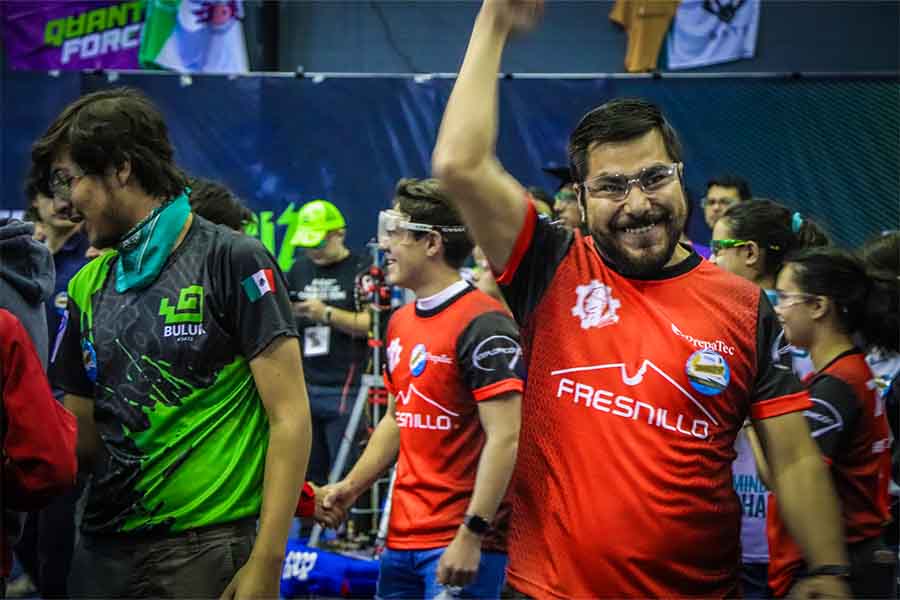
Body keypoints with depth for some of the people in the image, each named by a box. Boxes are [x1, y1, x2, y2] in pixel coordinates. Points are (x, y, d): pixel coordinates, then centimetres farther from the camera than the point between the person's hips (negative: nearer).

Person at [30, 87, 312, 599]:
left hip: (205, 549, -5)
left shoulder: (232, 261, -6)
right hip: (103, 547, 6)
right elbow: (84, 435, 16)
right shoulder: (88, 287, 11)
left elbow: (290, 417, -10)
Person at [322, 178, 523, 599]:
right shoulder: (401, 323, 13)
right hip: (401, 539, 8)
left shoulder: (483, 324, -14)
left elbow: (505, 437, -19)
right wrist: (351, 486, 12)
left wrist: (471, 536, -22)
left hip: (462, 546, -8)